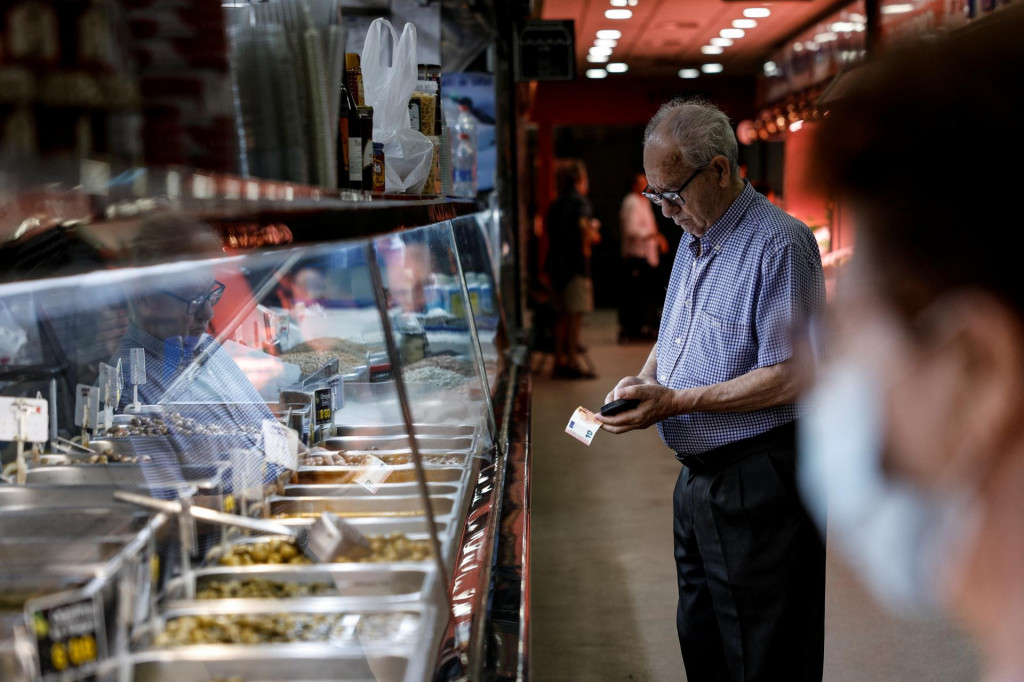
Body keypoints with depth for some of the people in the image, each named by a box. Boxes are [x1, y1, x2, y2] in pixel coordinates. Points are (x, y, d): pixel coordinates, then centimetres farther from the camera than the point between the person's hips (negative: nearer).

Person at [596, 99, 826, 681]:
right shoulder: (693, 239, 13)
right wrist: (644, 379, 3)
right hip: (698, 476, 9)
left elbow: (788, 378, -23)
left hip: (757, 482, -9)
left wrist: (676, 401, -21)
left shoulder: (780, 244, -17)